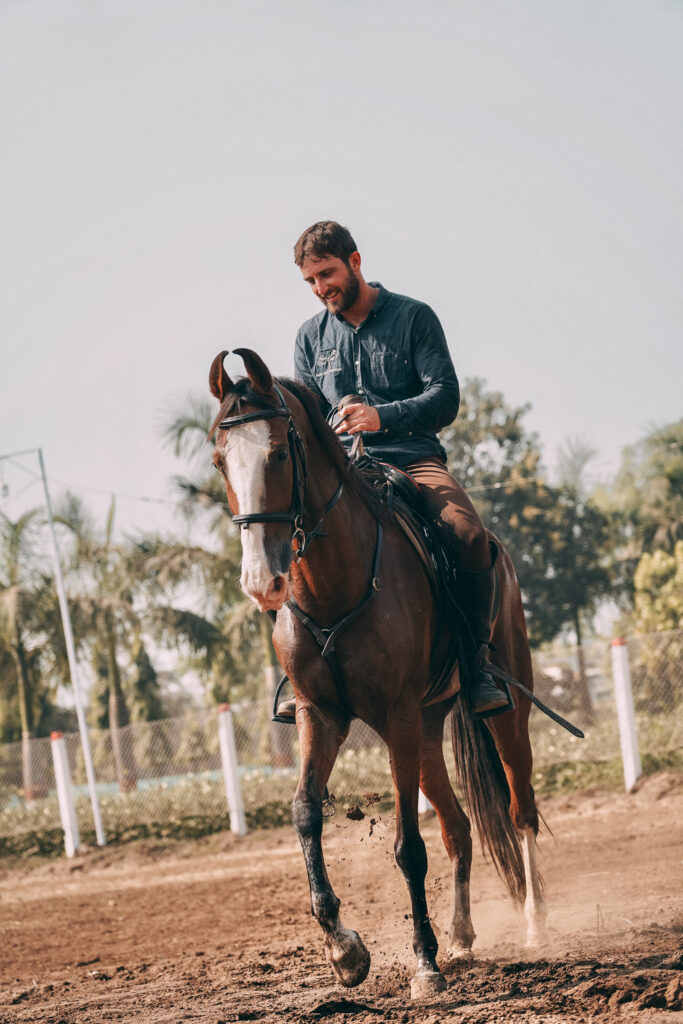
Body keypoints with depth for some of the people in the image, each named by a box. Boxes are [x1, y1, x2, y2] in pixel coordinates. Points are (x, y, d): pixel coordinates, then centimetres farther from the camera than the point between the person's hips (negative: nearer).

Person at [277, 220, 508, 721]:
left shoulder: (414, 317, 2)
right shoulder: (311, 336, 14)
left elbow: (445, 397, -6)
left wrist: (384, 416, -23)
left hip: (414, 458, -2)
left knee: (470, 535, -31)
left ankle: (478, 662, -15)